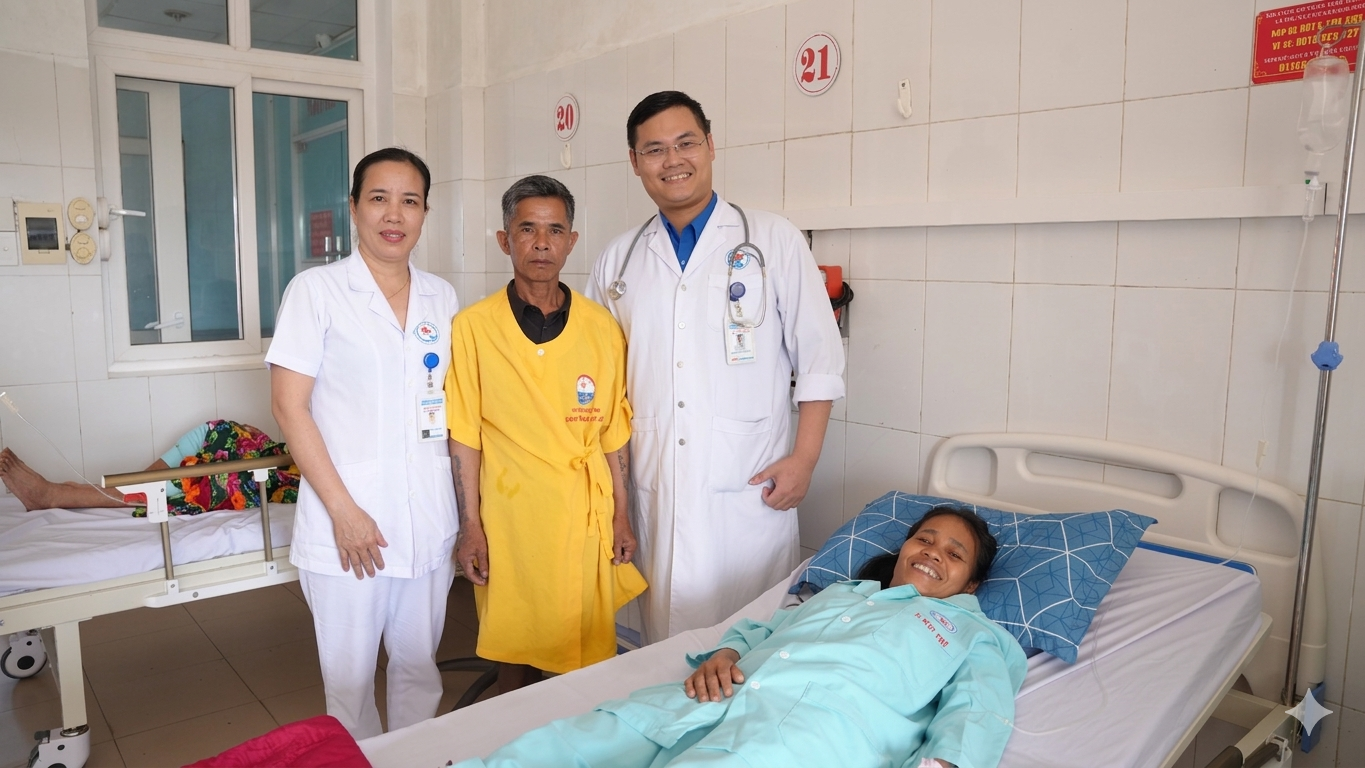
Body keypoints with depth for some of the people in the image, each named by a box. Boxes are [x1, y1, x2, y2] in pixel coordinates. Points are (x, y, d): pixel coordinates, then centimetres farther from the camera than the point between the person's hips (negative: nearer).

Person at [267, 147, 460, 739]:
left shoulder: (441, 297, 7)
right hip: (347, 522, -3)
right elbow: (289, 406, -8)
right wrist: (343, 510, -13)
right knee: (349, 678, 10)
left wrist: (466, 509, 7)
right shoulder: (316, 291, -5)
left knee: (419, 666, 16)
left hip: (429, 522, 4)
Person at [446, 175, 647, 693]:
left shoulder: (602, 328, 3)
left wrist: (620, 516, 7)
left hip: (585, 515, 2)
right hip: (508, 516, -2)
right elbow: (464, 436, -2)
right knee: (514, 650, 11)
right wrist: (470, 528, -4)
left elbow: (613, 431, 7)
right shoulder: (472, 327, -3)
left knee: (588, 656, 9)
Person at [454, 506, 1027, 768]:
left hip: (820, 720, -5)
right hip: (730, 691, 6)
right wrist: (723, 653, 5)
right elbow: (757, 628, 30)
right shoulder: (837, 592, 35)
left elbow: (978, 712, 6)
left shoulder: (972, 632, 24)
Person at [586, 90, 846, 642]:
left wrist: (804, 458, -8)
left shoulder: (772, 240, 1)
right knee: (667, 640, 10)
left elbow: (818, 358, 0)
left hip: (751, 488, -2)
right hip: (657, 488, 3)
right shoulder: (617, 261, 9)